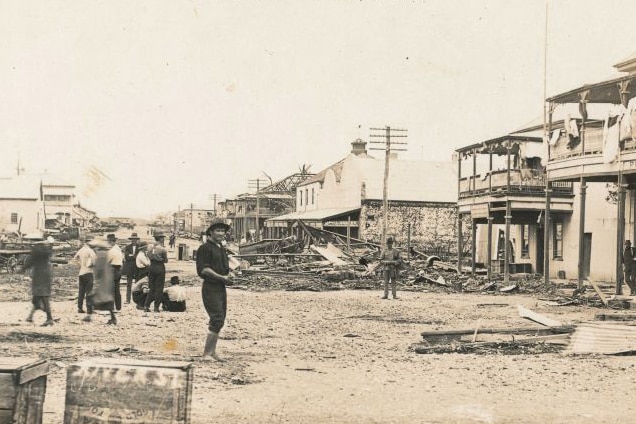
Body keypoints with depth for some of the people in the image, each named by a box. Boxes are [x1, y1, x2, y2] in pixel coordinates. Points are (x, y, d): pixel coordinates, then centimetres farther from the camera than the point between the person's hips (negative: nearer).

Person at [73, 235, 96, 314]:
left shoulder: (80, 250, 9)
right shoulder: (90, 251, -12)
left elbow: (74, 259, 20)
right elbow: (94, 261, -21)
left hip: (81, 273, 7)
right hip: (88, 272, -7)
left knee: (81, 291, 11)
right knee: (89, 291, -4)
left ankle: (80, 308, 12)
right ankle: (89, 308, -6)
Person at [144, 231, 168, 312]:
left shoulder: (150, 248, 3)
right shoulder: (162, 249, -12)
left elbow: (149, 258, 7)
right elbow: (165, 260, -7)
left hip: (151, 267, 5)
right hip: (160, 268, -5)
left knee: (152, 288, 13)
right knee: (159, 288, 3)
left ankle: (146, 306, 4)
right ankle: (156, 307, 2)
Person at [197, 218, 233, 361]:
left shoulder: (221, 249, 19)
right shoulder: (205, 248, -10)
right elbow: (203, 269, -18)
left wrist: (229, 274, 6)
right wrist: (221, 277, -19)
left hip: (221, 288, 9)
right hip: (210, 288, -9)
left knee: (219, 321, 12)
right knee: (217, 320, -14)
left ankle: (212, 352, 21)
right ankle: (206, 354, -10)